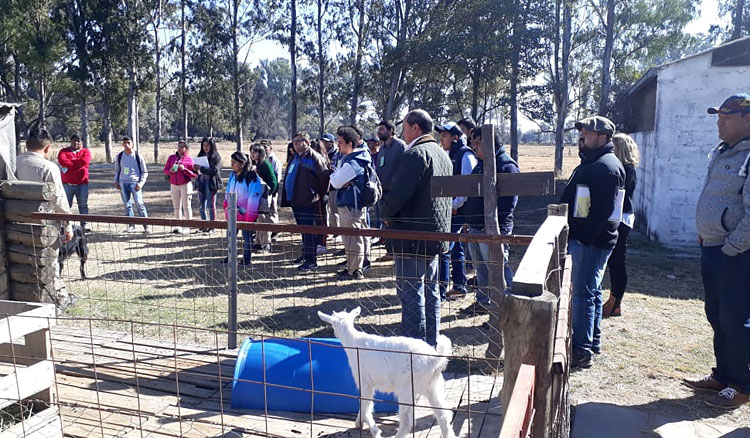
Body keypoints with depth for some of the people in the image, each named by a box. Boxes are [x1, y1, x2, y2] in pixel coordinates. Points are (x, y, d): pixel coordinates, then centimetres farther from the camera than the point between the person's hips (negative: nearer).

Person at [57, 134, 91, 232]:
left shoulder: (86, 151, 8)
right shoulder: (64, 151, 9)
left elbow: (85, 161, -13)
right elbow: (62, 160, -11)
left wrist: (70, 162, -6)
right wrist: (78, 163, -9)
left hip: (82, 184, 0)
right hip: (67, 184, 0)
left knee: (83, 205, 2)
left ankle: (84, 224, 6)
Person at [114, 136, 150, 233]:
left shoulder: (138, 156, -1)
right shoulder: (119, 156, 9)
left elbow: (145, 172, 3)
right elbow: (117, 170, 23)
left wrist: (141, 183, -9)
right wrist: (116, 181, 11)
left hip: (135, 183, -4)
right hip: (123, 183, 4)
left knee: (139, 204, -10)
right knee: (127, 205, 5)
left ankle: (146, 225, -3)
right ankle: (131, 225, 11)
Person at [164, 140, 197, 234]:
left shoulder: (189, 159, -1)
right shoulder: (171, 158, 11)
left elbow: (194, 174, -5)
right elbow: (165, 170, 12)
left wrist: (184, 169, -19)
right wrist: (170, 171, -10)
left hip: (185, 185, -4)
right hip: (174, 185, 4)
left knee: (186, 206, -1)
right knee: (176, 207, 6)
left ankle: (187, 227, 3)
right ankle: (178, 226, 12)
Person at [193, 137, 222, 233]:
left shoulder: (216, 157, -4)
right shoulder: (201, 156, 14)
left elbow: (214, 170, -16)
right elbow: (197, 171, 15)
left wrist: (201, 168, -25)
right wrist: (195, 169, -9)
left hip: (211, 183, -6)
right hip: (201, 182, 6)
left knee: (211, 205, -2)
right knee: (202, 205, 8)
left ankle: (212, 226, 4)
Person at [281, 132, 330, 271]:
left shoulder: (314, 158, -11)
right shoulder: (294, 158, 17)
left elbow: (324, 176, -15)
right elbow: (288, 179, 24)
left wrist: (319, 195, -10)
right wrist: (286, 198, 18)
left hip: (307, 201, -9)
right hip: (295, 201, 9)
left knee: (307, 230, -8)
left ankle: (311, 261, -4)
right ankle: (306, 254, 31)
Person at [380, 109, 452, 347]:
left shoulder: (415, 154, -15)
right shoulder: (443, 155, 16)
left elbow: (398, 193, -24)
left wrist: (385, 213, -4)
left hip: (412, 234, -10)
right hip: (437, 232, 10)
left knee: (411, 292, -4)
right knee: (430, 289, 17)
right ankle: (431, 343, 27)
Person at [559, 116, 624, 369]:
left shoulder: (606, 167, -15)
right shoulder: (591, 163, 19)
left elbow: (601, 210, -23)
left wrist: (584, 238, -23)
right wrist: (570, 235, 20)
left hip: (591, 241, -11)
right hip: (583, 239, 11)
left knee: (584, 293, -8)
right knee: (591, 291, 18)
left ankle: (582, 351, -3)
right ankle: (592, 341, 30)